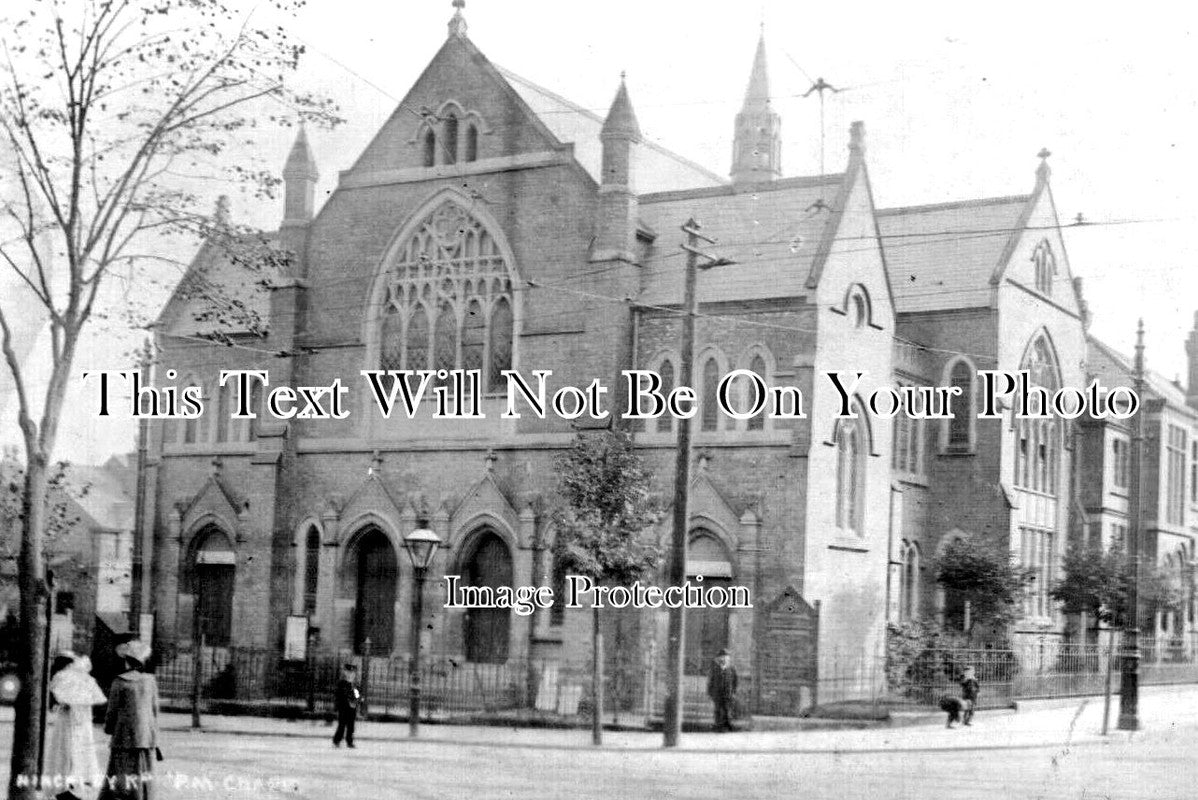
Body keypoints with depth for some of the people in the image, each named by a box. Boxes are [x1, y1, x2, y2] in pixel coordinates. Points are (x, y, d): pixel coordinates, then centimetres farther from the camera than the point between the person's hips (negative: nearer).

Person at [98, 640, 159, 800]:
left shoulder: (120, 682, -9)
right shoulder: (151, 681, 2)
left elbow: (113, 711, -3)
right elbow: (154, 711, 7)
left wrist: (108, 729, 15)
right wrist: (154, 741, 15)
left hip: (125, 738, -3)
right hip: (148, 738, 4)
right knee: (144, 778, 7)